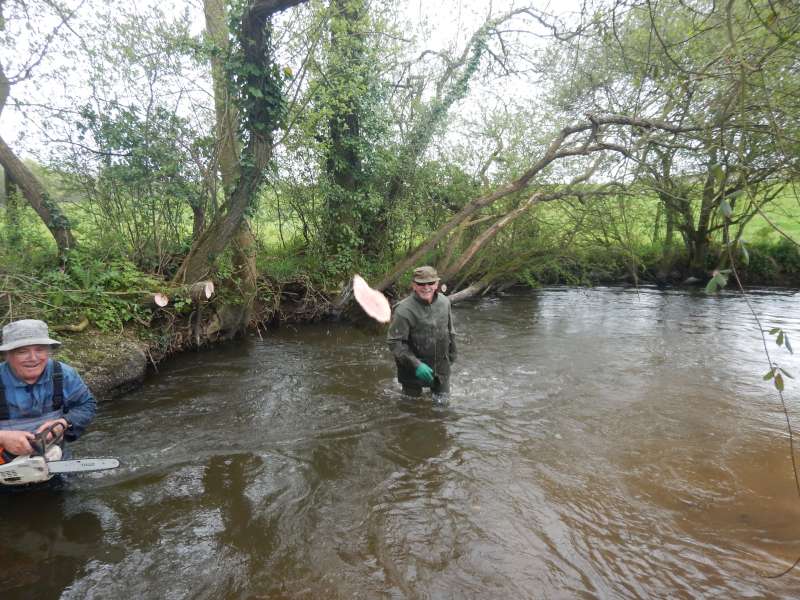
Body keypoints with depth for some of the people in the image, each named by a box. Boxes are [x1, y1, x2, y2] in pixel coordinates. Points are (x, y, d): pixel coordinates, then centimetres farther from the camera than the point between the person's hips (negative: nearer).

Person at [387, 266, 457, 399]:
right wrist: (416, 365, -28)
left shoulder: (444, 302, -3)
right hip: (413, 371, -5)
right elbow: (394, 342, -23)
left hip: (441, 368, 5)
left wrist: (451, 355, 18)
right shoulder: (404, 310, -23)